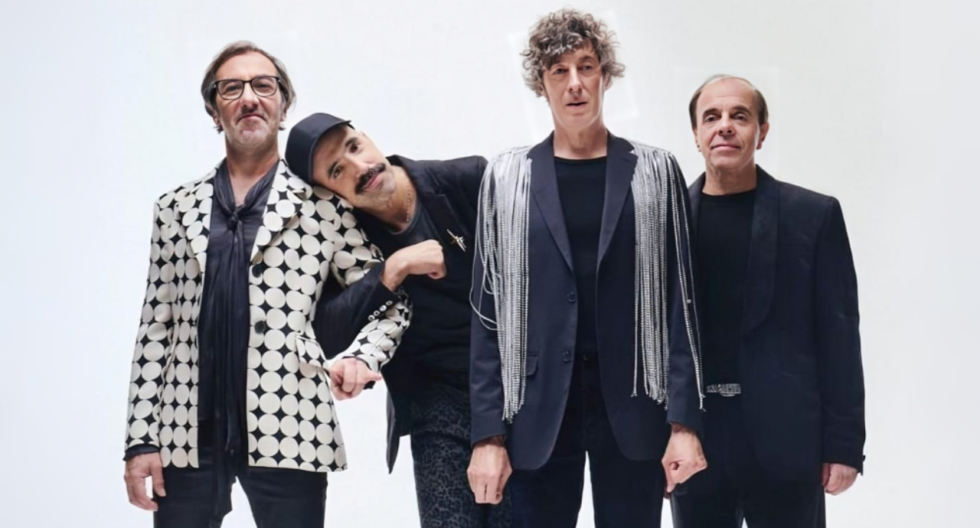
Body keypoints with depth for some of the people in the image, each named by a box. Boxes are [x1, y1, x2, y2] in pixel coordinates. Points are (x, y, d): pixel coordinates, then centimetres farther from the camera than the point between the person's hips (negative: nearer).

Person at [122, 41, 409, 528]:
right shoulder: (175, 209, 12)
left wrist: (361, 358, -13)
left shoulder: (323, 206, 4)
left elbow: (388, 303, 6)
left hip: (288, 433, -2)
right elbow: (156, 326, 10)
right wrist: (141, 437, 3)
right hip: (186, 435, 2)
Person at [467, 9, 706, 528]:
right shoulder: (507, 177, 5)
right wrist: (488, 433, -3)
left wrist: (685, 420, -6)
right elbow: (487, 314, 3)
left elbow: (679, 303, 2)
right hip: (537, 412, 0)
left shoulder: (655, 171, 5)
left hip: (633, 409, 0)